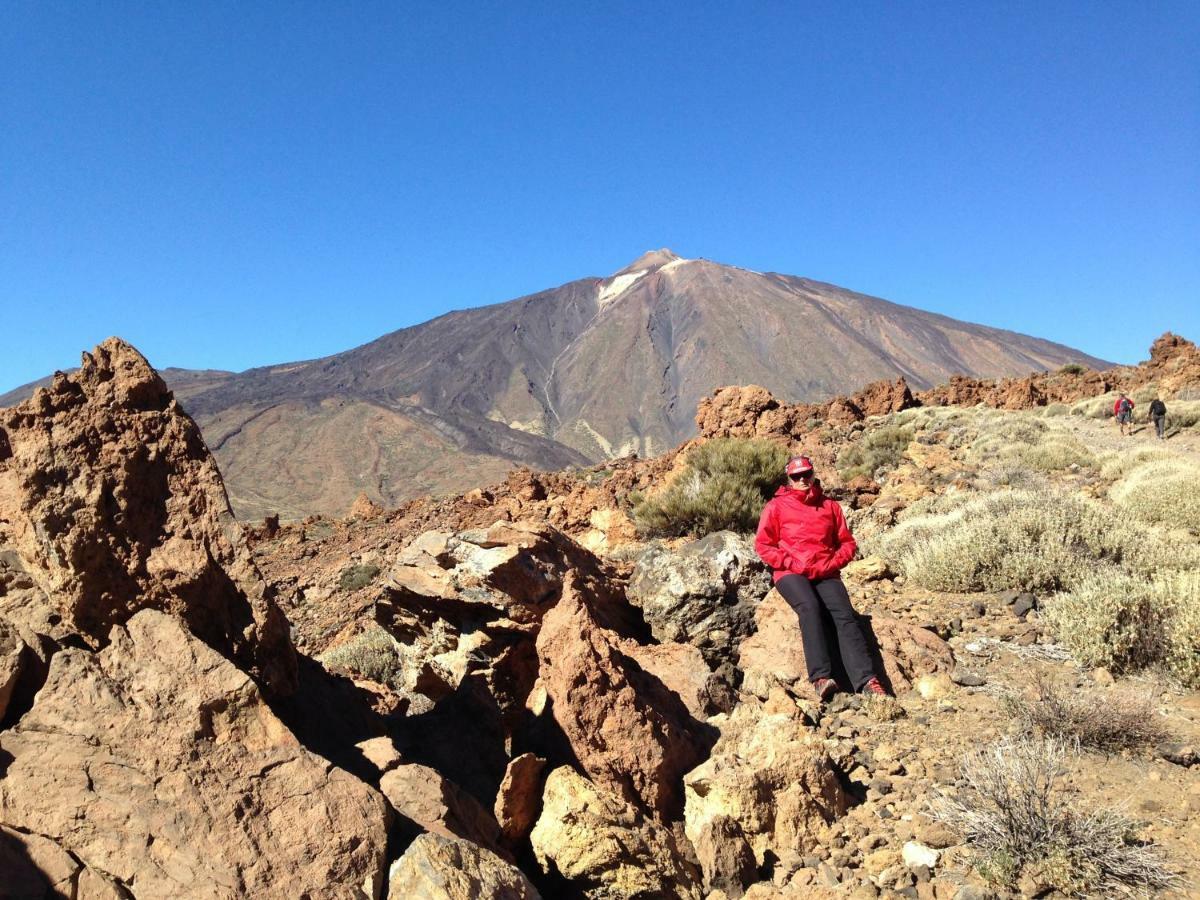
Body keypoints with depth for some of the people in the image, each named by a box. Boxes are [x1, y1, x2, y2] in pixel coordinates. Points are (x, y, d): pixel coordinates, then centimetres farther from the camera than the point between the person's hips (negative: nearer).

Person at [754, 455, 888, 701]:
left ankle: (866, 679, -36)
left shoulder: (829, 505, 18)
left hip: (826, 574, 2)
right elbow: (763, 544, 5)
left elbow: (847, 542, 17)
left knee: (844, 613, -24)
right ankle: (821, 677, -41)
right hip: (791, 574, -2)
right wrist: (790, 563, -8)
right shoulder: (777, 506, 10)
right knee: (809, 607, -32)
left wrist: (832, 564, -2)